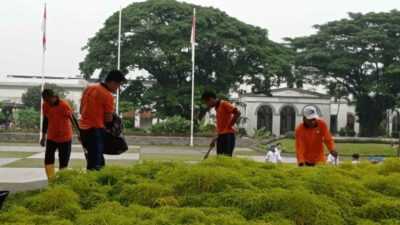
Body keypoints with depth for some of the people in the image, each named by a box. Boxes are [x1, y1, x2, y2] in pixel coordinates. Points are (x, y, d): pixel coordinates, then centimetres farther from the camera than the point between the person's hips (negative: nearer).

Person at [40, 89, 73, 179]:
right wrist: (43, 136, 13)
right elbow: (45, 120, 10)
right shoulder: (45, 105, -4)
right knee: (48, 160, -2)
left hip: (65, 138, -4)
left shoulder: (64, 105, -19)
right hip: (51, 137, 5)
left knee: (63, 162, 0)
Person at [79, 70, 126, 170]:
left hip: (83, 128, 9)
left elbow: (81, 110, 16)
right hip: (95, 129, -9)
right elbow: (108, 120, -9)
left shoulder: (89, 88, 10)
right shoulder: (108, 96, -14)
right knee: (95, 164, -6)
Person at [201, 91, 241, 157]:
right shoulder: (217, 107, 19)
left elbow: (237, 113, -17)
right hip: (221, 136, 9)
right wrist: (215, 138, 18)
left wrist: (229, 126, -13)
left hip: (228, 135, -9)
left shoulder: (224, 104, -6)